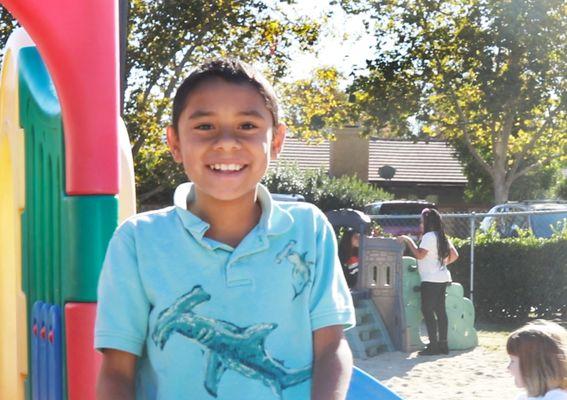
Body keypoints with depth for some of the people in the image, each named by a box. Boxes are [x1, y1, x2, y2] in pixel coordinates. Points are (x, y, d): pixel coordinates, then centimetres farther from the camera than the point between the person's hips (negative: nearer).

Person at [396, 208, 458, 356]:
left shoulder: (429, 236, -11)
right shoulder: (442, 237, 16)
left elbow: (419, 254, -19)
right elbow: (454, 255, 18)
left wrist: (408, 241, -10)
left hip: (431, 281, -9)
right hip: (442, 278, 9)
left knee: (427, 311, -6)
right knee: (440, 311, 9)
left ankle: (434, 345, -9)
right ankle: (443, 344, 10)